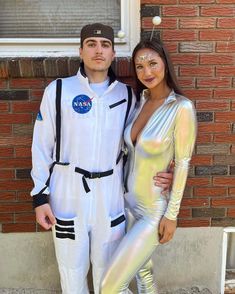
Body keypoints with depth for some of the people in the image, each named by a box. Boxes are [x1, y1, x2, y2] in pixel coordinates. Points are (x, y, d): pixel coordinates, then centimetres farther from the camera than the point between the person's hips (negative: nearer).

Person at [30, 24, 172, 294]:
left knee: (107, 267, 18)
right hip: (68, 192, -1)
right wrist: (40, 195, -3)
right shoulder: (58, 90, -5)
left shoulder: (126, 95, 2)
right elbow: (42, 146, -2)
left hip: (110, 193, 2)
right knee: (72, 268, 14)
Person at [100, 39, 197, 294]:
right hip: (129, 202, 6)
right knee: (143, 271, 23)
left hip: (154, 211, -6)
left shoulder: (181, 107, -19)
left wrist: (172, 215, -13)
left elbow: (182, 164, -16)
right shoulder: (140, 100, 2)